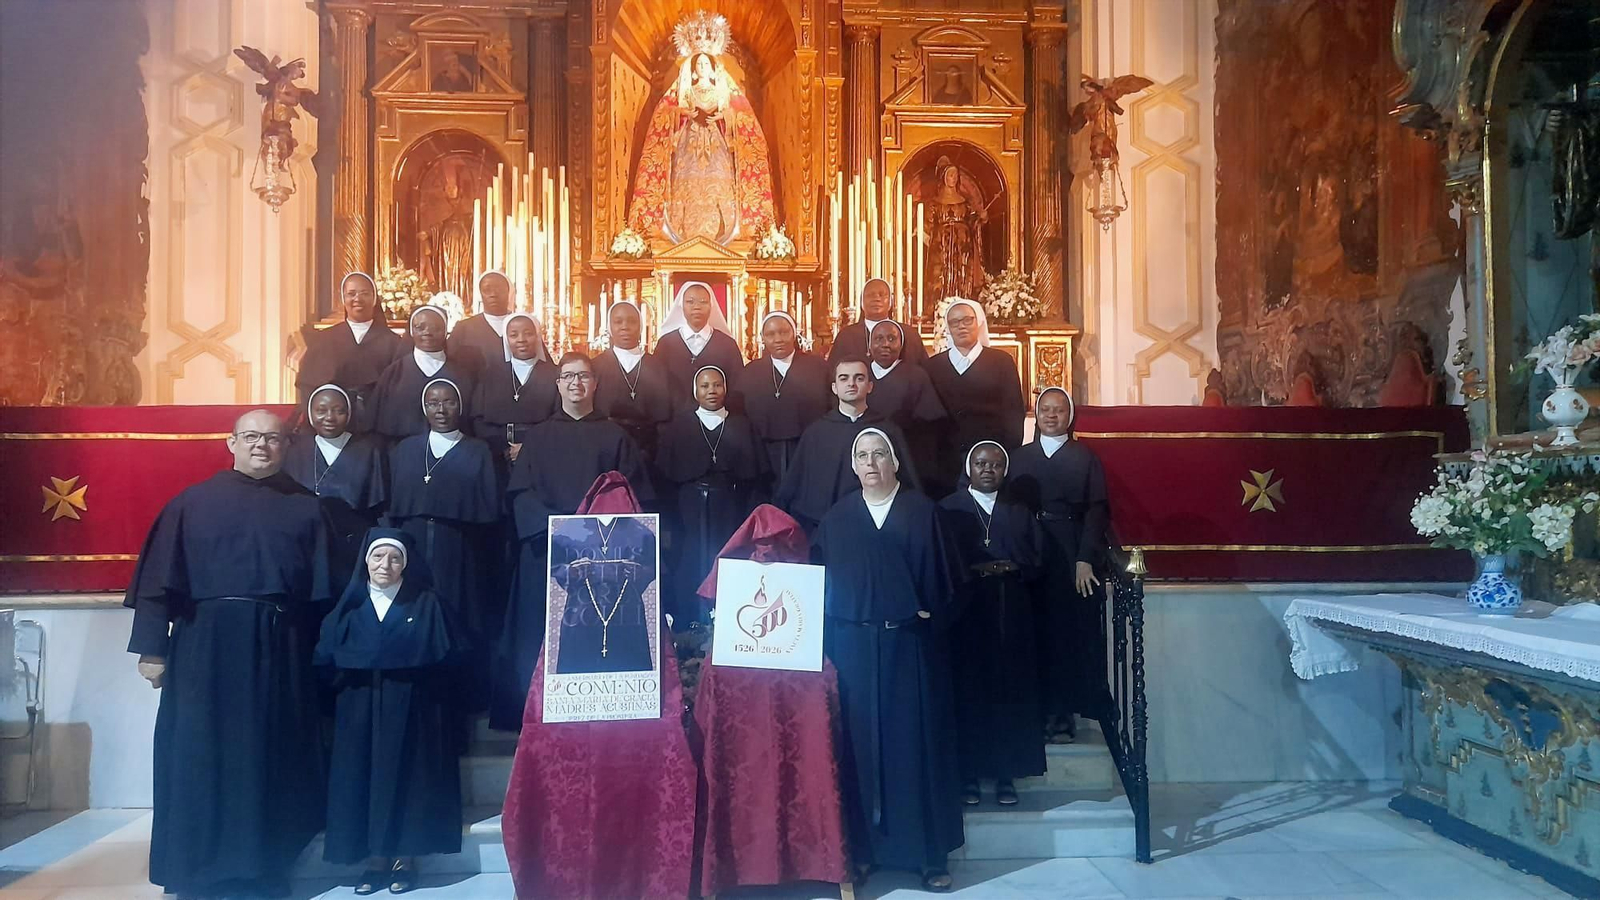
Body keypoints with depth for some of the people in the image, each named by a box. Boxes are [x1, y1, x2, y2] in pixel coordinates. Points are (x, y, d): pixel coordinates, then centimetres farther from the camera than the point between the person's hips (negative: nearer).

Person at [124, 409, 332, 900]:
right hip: (207, 645, -1)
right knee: (202, 755, 4)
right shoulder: (193, 502, 4)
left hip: (281, 650, 1)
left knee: (271, 756, 7)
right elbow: (159, 580, 0)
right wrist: (152, 647, -6)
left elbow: (322, 589, 5)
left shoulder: (305, 508, 7)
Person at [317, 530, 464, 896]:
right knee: (365, 778, 2)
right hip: (360, 713, 3)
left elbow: (448, 657, -4)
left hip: (411, 712, -2)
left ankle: (405, 859, 9)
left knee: (405, 777, 0)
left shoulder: (428, 605, 0)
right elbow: (324, 659, 3)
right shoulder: (350, 607, 8)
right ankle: (376, 859, 12)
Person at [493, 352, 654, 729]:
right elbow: (520, 491, 2)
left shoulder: (615, 436, 9)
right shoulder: (539, 436, 11)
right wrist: (554, 525, -14)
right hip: (547, 550, 1)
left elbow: (632, 494, 4)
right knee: (544, 635, 0)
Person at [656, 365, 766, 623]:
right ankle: (687, 627, 9)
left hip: (729, 511, 1)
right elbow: (665, 469, 2)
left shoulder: (742, 426, 10)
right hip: (690, 509, 0)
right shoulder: (678, 425, 8)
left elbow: (756, 471, 3)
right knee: (689, 567, -1)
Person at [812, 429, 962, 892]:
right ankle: (863, 847, 15)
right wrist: (832, 637, -2)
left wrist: (929, 619, -9)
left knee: (916, 741, 2)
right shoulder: (837, 517, 8)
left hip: (909, 643, -1)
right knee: (859, 742, 4)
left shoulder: (922, 511, 3)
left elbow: (940, 578, 1)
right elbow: (821, 578, 7)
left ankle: (930, 853, 12)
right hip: (853, 644, 1)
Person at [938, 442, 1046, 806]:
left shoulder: (1019, 512, 14)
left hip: (1011, 615, 3)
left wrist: (1008, 567, -9)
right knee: (968, 691, -2)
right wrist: (974, 571, -14)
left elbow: (1036, 558, 6)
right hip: (966, 613, -3)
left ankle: (1007, 774, 11)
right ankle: (968, 774, 6)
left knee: (1010, 691, 3)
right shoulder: (948, 509, 4)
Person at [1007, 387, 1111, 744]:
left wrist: (1086, 559, -14)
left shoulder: (1086, 458, 5)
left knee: (1071, 633, 1)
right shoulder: (1019, 458, 12)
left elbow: (1097, 511, -3)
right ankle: (1038, 709, 11)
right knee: (1036, 633, 2)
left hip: (1073, 558, -1)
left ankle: (1064, 711, 11)